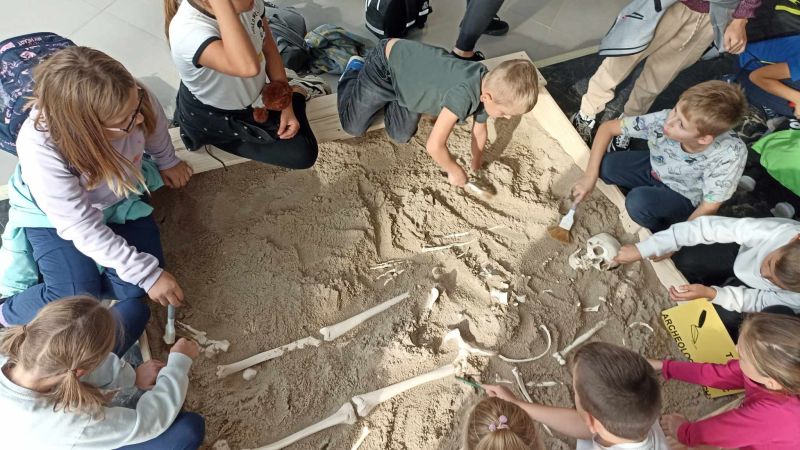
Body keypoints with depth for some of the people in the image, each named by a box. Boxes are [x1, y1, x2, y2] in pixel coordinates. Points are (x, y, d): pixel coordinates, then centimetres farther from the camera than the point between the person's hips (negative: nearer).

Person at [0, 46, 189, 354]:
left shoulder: (136, 99, -30)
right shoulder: (40, 149, -37)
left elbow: (155, 127, -3)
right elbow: (82, 227, -30)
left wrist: (167, 161, 15)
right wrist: (147, 273, -30)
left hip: (119, 199, 4)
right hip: (54, 215, -3)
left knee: (134, 288, -13)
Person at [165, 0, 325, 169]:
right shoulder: (188, 30, -41)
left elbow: (268, 46, -4)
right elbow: (248, 67, -60)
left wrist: (286, 105, -7)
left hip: (253, 95, 6)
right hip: (215, 119, -5)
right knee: (301, 155, -7)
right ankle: (295, 93, 17)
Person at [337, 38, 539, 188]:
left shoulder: (489, 86, -14)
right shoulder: (464, 95, -42)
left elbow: (480, 130, 4)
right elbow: (434, 146, -39)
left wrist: (476, 167, 10)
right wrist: (455, 171, -22)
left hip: (408, 63, 7)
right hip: (385, 64, -7)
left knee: (401, 135, 8)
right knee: (353, 127, 3)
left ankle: (389, 100, 33)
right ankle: (354, 71, 25)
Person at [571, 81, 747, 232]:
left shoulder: (730, 154, -37)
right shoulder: (663, 120, -32)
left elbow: (708, 209, -25)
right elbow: (607, 127, -21)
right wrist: (590, 176, -26)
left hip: (684, 198, -3)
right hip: (654, 169, 3)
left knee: (638, 201, -31)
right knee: (604, 166, -20)